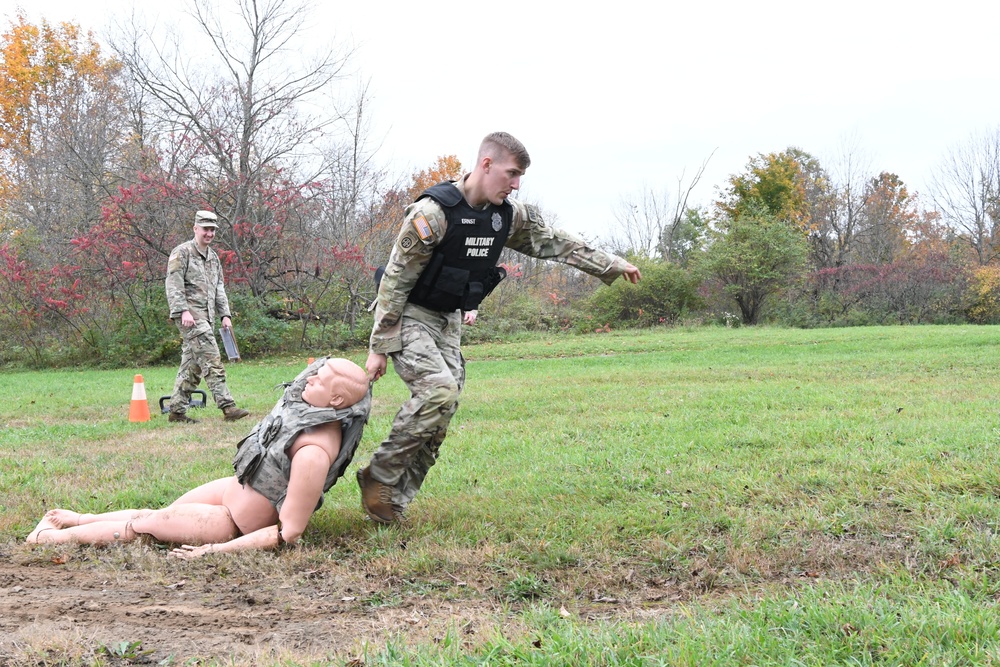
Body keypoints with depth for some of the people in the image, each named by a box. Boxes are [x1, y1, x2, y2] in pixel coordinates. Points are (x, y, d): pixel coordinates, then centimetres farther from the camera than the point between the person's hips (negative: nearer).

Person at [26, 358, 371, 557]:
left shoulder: (313, 452, -38)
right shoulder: (309, 407, -14)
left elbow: (289, 531, -33)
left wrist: (217, 550, -30)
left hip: (238, 524, -7)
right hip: (237, 486, 7)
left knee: (149, 523, 6)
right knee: (158, 511, 20)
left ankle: (59, 536, 24)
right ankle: (79, 519, 39)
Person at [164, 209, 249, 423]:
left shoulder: (213, 257, 20)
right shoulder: (182, 253, -4)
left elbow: (219, 289, 23)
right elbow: (173, 285, -12)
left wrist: (225, 314, 13)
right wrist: (183, 310, -21)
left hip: (206, 316, 8)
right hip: (190, 316, -8)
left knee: (192, 365, 9)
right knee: (212, 361, -15)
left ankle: (177, 410, 14)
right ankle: (227, 407, -19)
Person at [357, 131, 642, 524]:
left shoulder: (509, 215, -1)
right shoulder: (434, 212, -22)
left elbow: (554, 243, 12)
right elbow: (395, 282, -19)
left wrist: (611, 266, 13)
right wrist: (379, 348, -18)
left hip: (448, 322, 7)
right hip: (408, 317, -7)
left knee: (439, 421, -1)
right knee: (439, 389, -28)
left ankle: (392, 502, 7)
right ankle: (379, 475, -13)